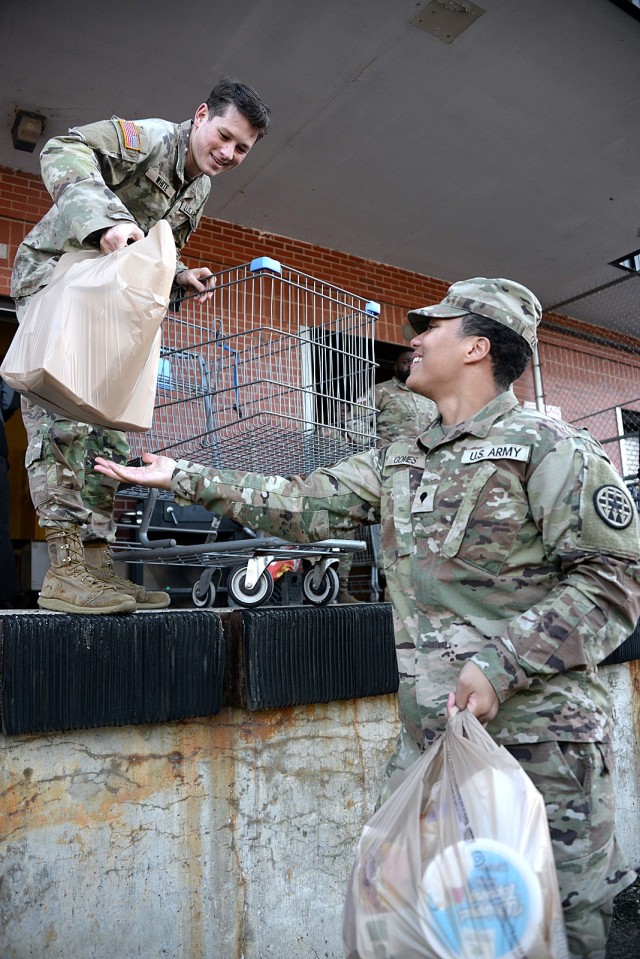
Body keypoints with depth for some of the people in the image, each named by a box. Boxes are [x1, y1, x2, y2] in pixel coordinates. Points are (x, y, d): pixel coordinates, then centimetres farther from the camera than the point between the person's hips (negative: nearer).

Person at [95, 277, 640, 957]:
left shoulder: (550, 448, -7)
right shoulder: (396, 463, 13)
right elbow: (301, 506, 9)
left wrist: (501, 662, -21)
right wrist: (181, 478, 9)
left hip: (540, 741, -5)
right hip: (429, 736, 6)